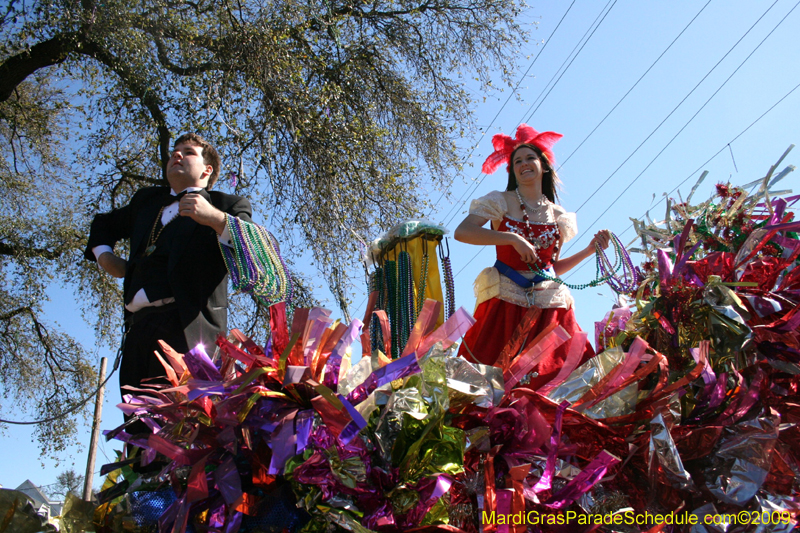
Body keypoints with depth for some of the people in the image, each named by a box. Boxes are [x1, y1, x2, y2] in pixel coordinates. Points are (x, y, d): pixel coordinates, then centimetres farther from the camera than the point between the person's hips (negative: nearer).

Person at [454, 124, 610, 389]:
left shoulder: (558, 216, 13)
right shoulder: (501, 202, 2)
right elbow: (461, 232, -14)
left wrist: (590, 250, 9)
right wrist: (513, 239, -20)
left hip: (548, 304, 3)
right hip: (507, 300, -3)